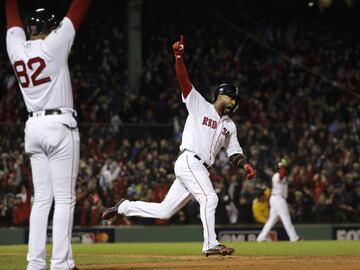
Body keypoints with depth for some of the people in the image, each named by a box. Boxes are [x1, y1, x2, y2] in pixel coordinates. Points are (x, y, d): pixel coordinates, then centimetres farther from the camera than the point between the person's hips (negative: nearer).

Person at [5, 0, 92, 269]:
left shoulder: (16, 47, 5)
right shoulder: (53, 45, -9)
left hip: (33, 127, 6)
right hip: (60, 126, -6)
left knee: (42, 199, 9)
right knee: (64, 199, -5)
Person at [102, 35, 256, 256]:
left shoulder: (230, 125, 21)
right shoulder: (199, 105, 5)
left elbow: (234, 152, 18)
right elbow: (184, 80, -7)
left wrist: (245, 164, -4)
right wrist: (179, 56, -22)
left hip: (201, 169, 7)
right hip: (189, 161, -7)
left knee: (164, 211, 6)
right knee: (209, 198, -21)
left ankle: (124, 207, 21)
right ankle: (211, 244, -19)